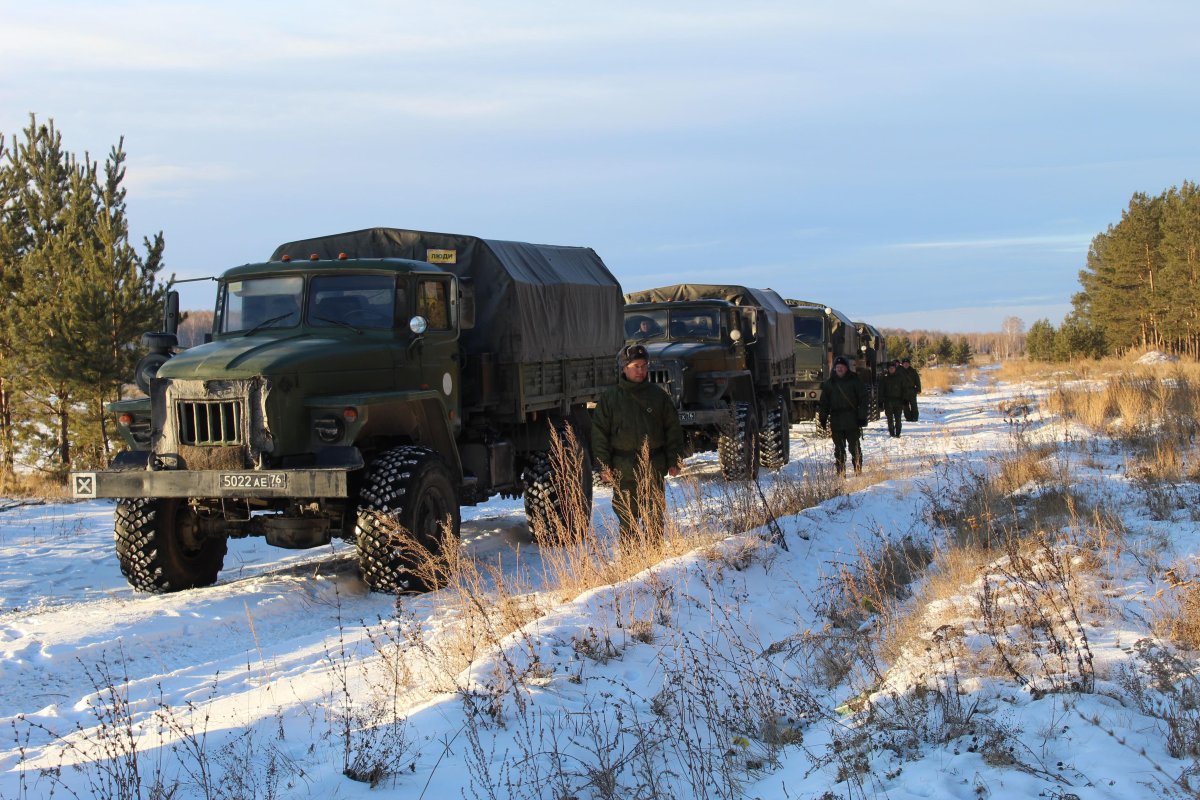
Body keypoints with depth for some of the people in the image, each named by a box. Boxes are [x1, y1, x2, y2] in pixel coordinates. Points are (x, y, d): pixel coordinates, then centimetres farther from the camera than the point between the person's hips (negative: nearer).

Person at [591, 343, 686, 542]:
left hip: (654, 468, 1)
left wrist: (674, 461, 5)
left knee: (654, 517, 3)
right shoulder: (610, 398, 4)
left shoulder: (658, 395, 7)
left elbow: (673, 429, 10)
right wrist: (604, 466, -3)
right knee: (627, 518, 3)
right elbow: (599, 434, 4)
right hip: (623, 470, -1)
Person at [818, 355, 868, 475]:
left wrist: (862, 417, -6)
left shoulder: (855, 381, 2)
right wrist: (822, 418, 5)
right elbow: (823, 402, 13)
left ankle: (858, 470, 6)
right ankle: (840, 472, 9)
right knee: (839, 449, 5)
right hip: (836, 422, 3)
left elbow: (863, 399, 1)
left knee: (855, 447, -1)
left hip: (852, 421, -3)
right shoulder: (829, 383, 10)